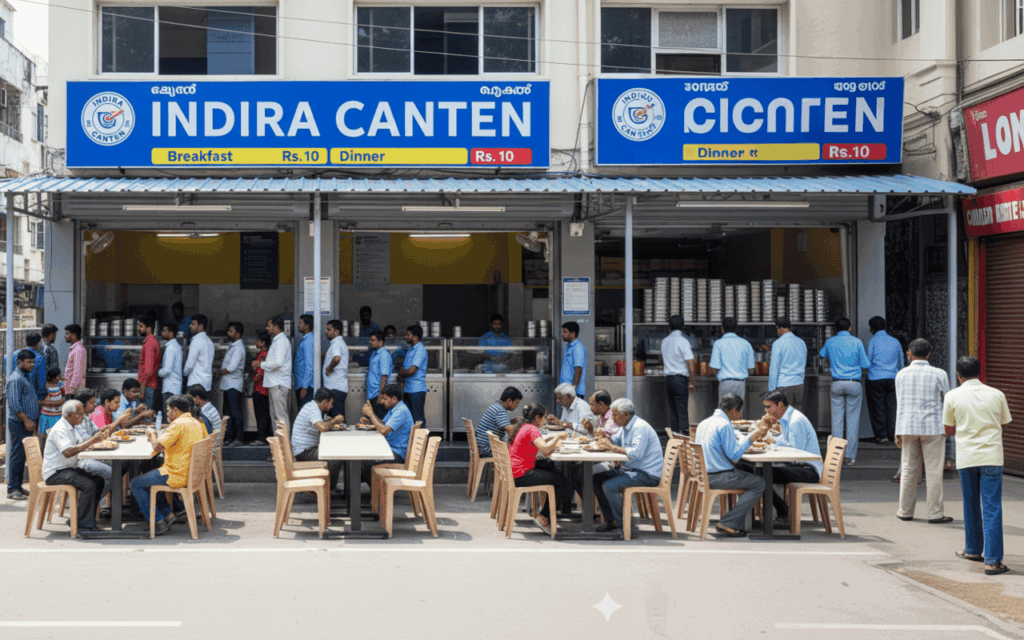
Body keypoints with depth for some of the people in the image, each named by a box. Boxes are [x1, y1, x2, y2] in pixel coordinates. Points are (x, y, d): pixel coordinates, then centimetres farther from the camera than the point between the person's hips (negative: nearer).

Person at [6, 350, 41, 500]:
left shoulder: (26, 377, 18)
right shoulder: (15, 379, -14)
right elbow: (14, 404, -21)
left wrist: (33, 421, 20)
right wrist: (26, 420, -22)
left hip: (28, 423, 10)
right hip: (19, 424, -10)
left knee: (22, 456, 12)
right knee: (17, 455, -7)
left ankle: (18, 486, 18)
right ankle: (12, 489, -3)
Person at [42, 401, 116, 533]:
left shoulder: (70, 428, 16)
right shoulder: (60, 430, -18)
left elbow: (80, 445, 12)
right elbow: (67, 452, -32)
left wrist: (97, 437, -3)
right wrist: (91, 441, -32)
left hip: (69, 469, 10)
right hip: (55, 473, -10)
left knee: (98, 481, -4)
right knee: (89, 485, -27)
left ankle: (87, 520, 2)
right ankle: (84, 525, -19)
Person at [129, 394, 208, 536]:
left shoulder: (178, 424, -18)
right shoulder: (196, 423, 11)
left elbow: (157, 446, -22)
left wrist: (152, 434, -2)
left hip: (178, 475, -10)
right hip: (192, 473, 10)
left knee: (136, 484, 3)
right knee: (151, 478, 30)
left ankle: (158, 523, 1)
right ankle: (167, 513, 23)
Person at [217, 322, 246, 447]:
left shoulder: (238, 347, -15)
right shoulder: (233, 346, 16)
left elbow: (232, 367, -21)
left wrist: (219, 373, -8)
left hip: (233, 384, -10)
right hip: (227, 384, 10)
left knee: (236, 413, -7)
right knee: (229, 412, 13)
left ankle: (238, 439, -4)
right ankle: (229, 438, 18)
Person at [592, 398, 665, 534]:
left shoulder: (640, 428, -18)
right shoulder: (625, 427, 13)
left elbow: (636, 453, -31)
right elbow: (615, 440, 27)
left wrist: (613, 447, -25)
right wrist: (605, 438, 3)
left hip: (647, 474, -11)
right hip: (630, 469, 11)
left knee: (609, 486, -25)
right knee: (596, 479, 4)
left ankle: (621, 523, -11)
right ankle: (610, 519, 4)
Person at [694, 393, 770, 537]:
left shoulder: (703, 424, 14)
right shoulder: (725, 425, -14)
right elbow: (734, 454, -17)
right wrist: (751, 436, -9)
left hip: (703, 475, 10)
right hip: (719, 476, -10)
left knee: (747, 476, 24)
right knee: (759, 483, -3)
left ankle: (738, 524, 16)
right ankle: (727, 523, -8)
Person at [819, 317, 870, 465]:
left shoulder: (830, 342, 5)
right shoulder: (857, 342, -1)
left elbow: (822, 355, 26)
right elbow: (866, 364, 1)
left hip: (837, 384, 1)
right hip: (854, 384, -1)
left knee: (837, 419, 4)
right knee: (852, 420, 2)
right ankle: (850, 456, 1)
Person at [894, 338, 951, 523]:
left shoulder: (901, 374, 1)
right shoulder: (939, 374, -5)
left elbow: (900, 404, 4)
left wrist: (898, 432, 7)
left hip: (908, 427, 3)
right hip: (933, 427, -3)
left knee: (908, 470, 10)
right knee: (933, 472, 1)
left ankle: (905, 511, 15)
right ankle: (935, 513, 3)